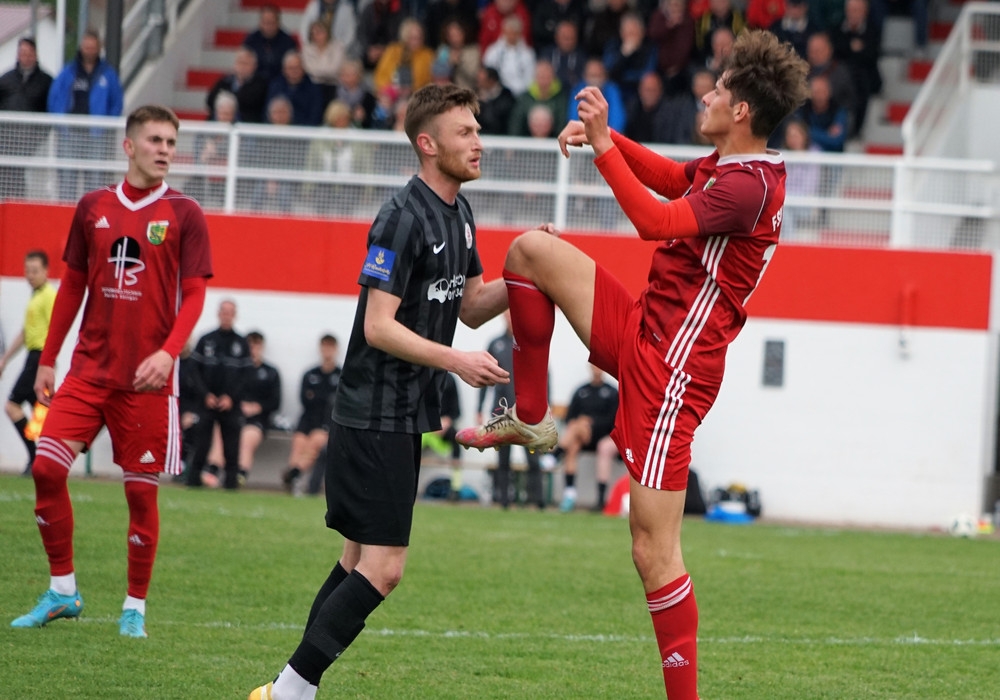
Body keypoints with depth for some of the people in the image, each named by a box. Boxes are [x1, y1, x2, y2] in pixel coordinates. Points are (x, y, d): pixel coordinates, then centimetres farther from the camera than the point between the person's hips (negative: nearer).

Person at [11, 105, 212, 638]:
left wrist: (168, 352, -20)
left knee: (141, 490, -1)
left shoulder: (184, 215, 0)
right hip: (89, 368, 3)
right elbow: (73, 285, 15)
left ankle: (135, 608, 11)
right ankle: (62, 591, 6)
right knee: (47, 467, -7)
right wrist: (47, 360, 14)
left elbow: (194, 294, -4)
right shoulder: (93, 208, 8)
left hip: (147, 379, -3)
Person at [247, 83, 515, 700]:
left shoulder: (458, 214, 12)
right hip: (375, 415, -10)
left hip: (405, 417, 10)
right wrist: (456, 361, -24)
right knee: (382, 569, -13)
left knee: (361, 560, 11)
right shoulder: (403, 218, -17)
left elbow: (470, 308, 20)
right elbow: (379, 327, -19)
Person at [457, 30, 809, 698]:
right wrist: (605, 134, 13)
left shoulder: (750, 185, -21)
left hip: (671, 367, -10)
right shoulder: (723, 166, 10)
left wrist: (603, 145, -24)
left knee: (654, 552, -9)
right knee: (532, 250, 6)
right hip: (641, 330, 10)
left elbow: (656, 221, -29)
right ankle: (530, 417, 13)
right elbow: (667, 176, 29)